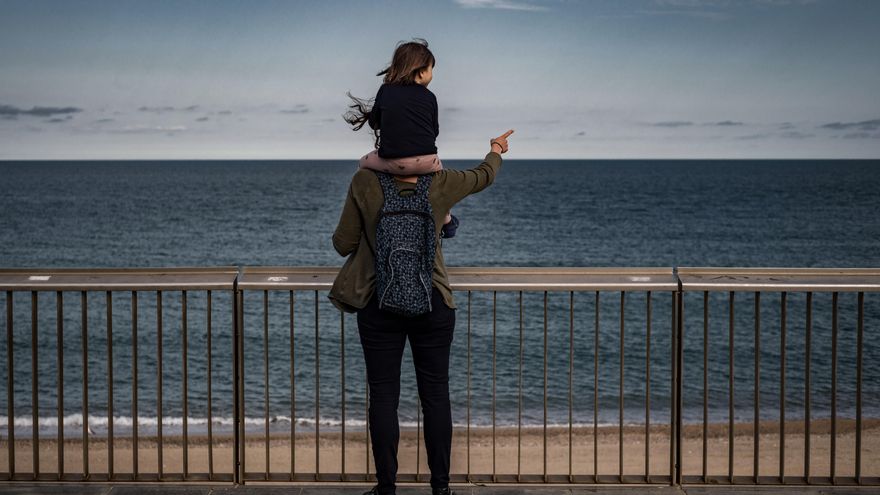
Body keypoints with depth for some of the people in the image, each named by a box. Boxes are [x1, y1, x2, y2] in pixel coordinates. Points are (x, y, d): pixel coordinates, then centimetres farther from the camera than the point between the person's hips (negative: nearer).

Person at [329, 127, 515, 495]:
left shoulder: (365, 182, -8)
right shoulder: (441, 182, -3)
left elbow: (343, 244, -3)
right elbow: (484, 176, 18)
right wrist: (495, 151, 40)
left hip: (379, 304, -1)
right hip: (432, 303, 1)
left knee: (383, 396, 6)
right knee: (435, 395, 9)